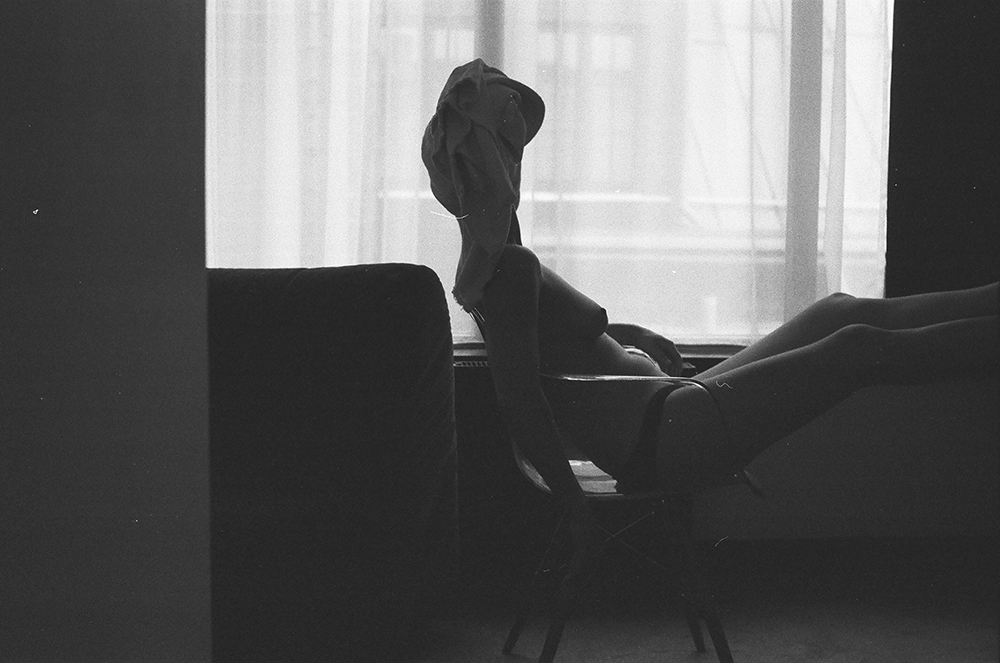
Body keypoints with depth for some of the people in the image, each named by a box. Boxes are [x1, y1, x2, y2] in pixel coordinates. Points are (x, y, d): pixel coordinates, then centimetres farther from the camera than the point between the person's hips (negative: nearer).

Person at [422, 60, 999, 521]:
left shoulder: (487, 262, 13)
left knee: (841, 313, 9)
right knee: (857, 348, -11)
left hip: (666, 417, 11)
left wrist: (629, 334, 17)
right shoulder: (512, 266, -18)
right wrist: (578, 508, -24)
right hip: (658, 441, -11)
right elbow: (522, 404, -25)